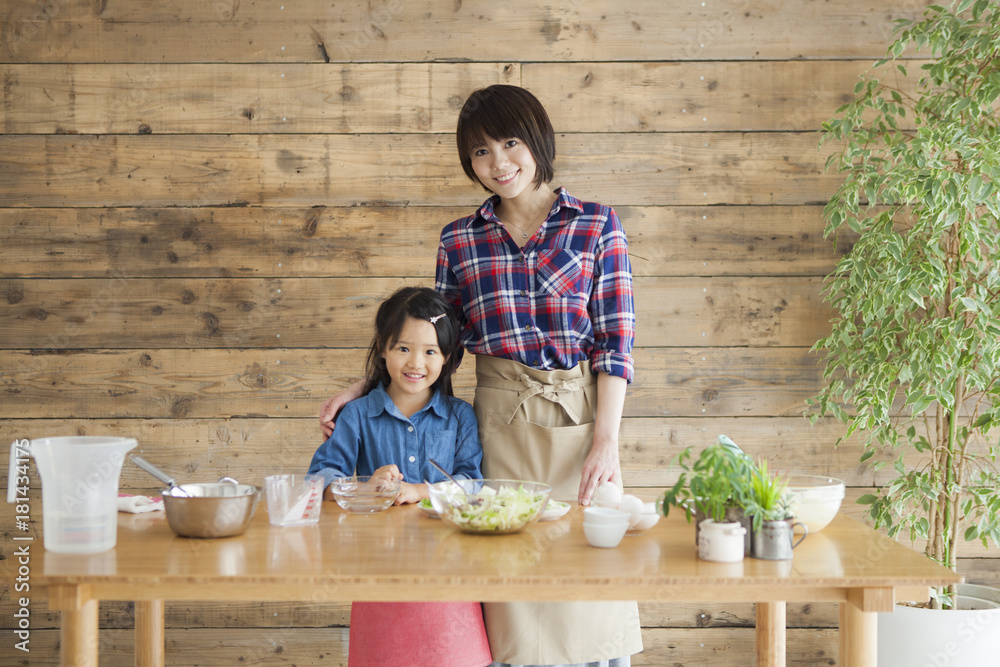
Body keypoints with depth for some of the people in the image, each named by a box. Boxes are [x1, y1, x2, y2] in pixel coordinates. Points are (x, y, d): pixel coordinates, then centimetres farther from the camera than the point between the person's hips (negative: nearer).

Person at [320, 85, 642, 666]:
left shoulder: (597, 225, 3)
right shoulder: (460, 241, 9)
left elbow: (615, 340, -2)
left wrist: (606, 442, -11)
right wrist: (367, 386, 3)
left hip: (578, 416, -1)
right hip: (500, 421, 1)